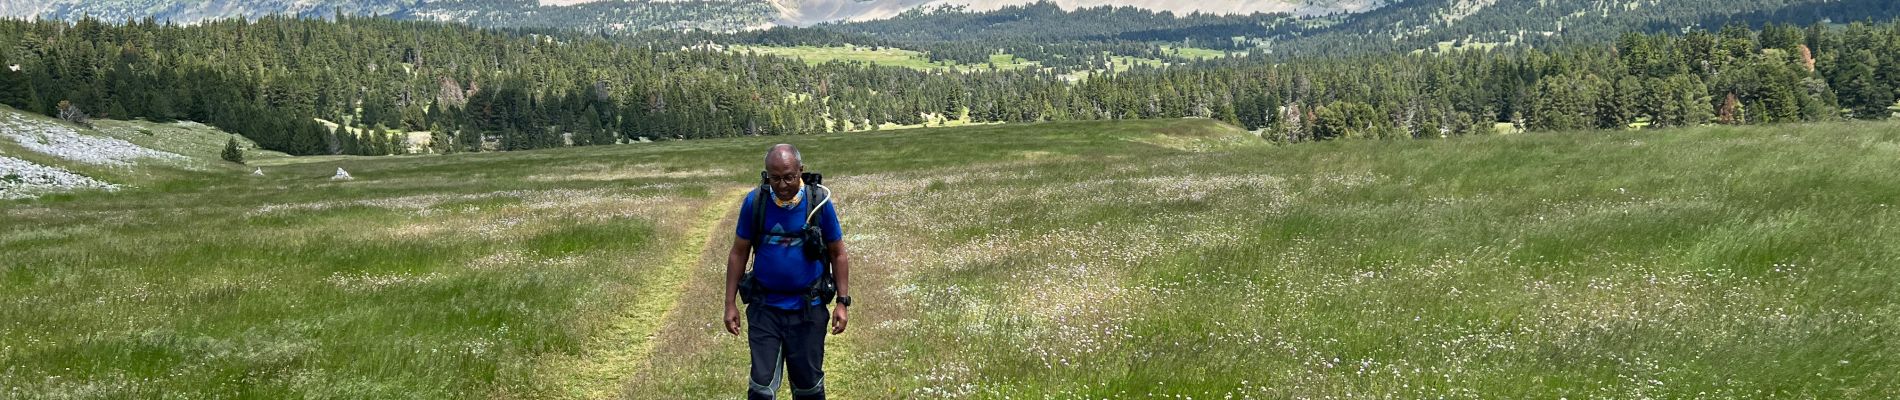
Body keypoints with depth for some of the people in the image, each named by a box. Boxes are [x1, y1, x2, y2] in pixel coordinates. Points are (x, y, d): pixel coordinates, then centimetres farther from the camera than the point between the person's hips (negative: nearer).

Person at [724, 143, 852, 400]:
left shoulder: (819, 201, -9)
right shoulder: (754, 202, -8)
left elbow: (838, 254, 1)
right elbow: (739, 253, 2)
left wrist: (843, 302, -4)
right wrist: (730, 304, 0)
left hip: (807, 310, 0)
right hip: (765, 309, 0)